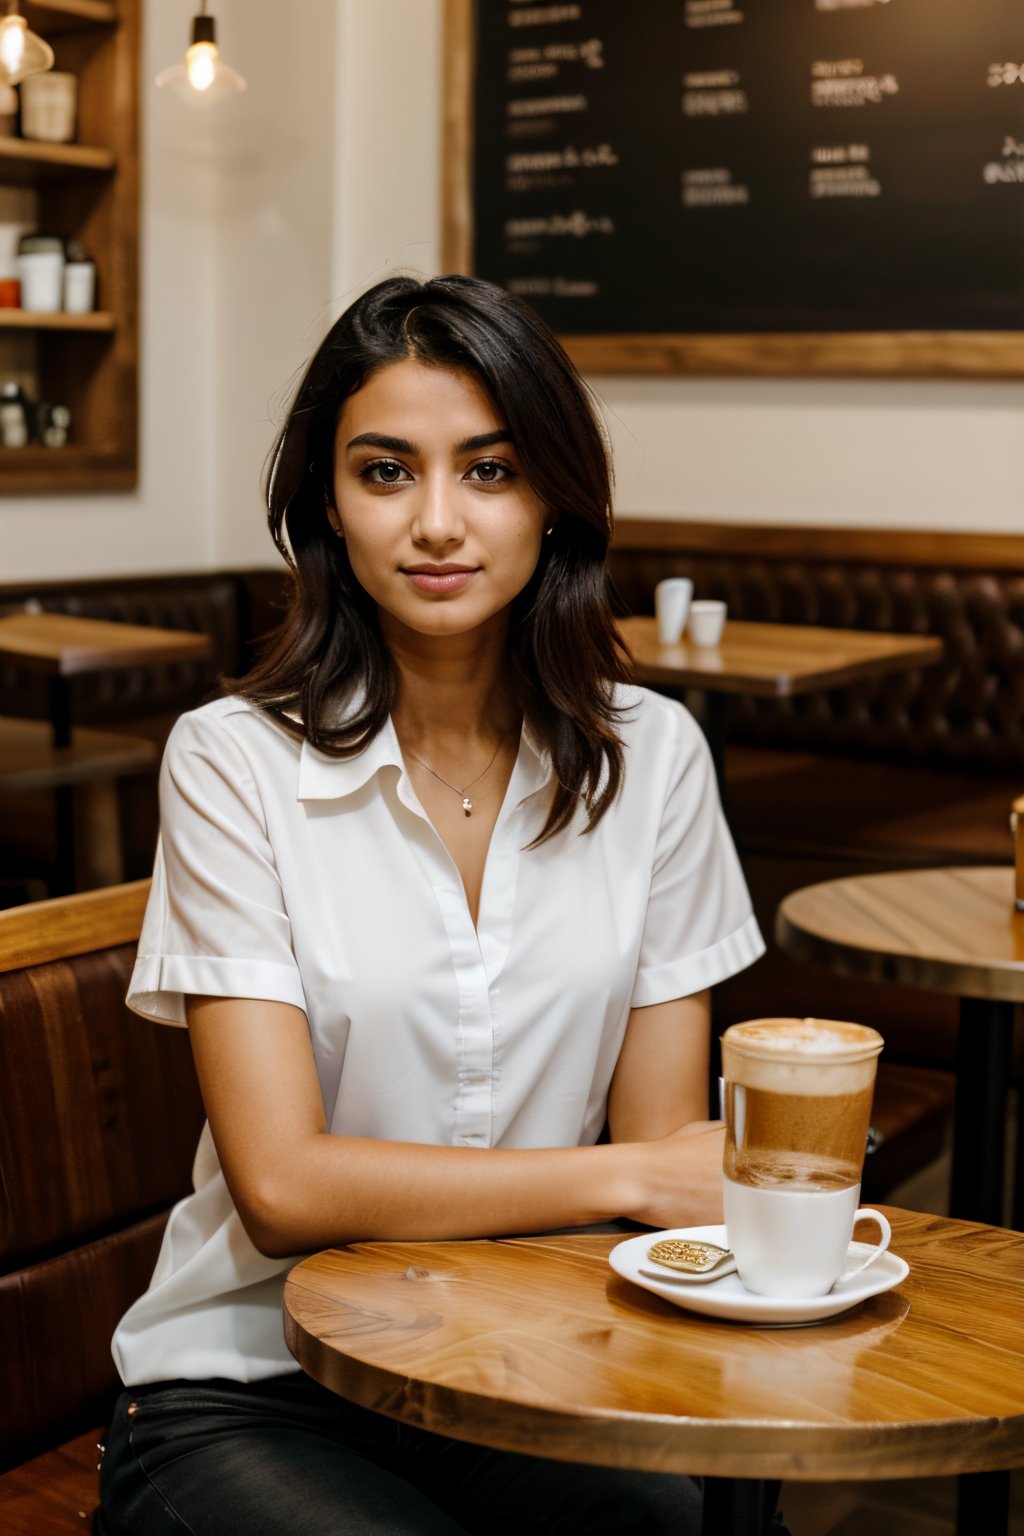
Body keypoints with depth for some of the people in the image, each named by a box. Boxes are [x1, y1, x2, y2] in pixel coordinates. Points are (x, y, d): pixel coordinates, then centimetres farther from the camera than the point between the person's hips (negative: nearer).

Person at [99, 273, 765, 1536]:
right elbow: (283, 1182, -14)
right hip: (252, 1389, -2)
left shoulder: (648, 754, 1)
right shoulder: (235, 759, -9)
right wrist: (626, 1177, -16)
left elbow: (669, 1153, 1)